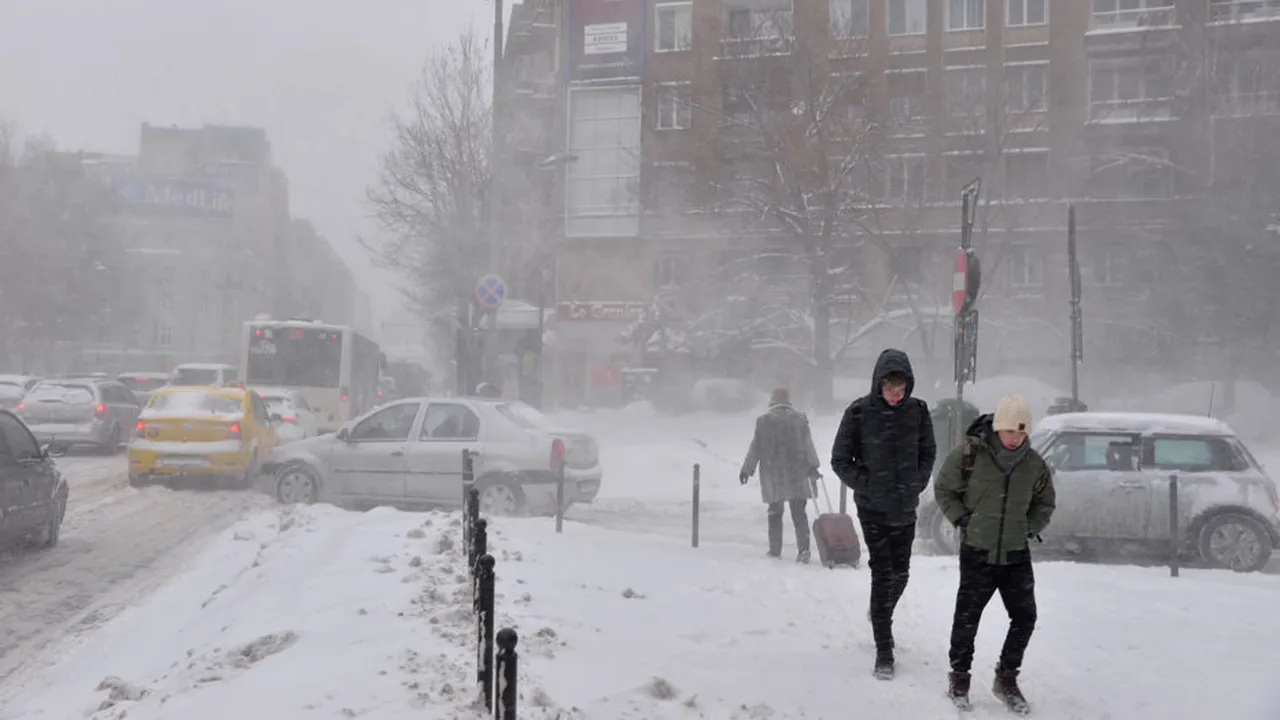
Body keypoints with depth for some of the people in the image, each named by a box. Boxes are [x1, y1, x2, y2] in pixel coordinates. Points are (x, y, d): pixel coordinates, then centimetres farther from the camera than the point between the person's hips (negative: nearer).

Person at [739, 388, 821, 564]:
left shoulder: (764, 420, -2)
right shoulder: (800, 418, 2)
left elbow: (755, 447, 1)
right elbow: (808, 444, -2)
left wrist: (746, 469, 8)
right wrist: (813, 465, 0)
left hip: (773, 474, -1)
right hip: (797, 473, 1)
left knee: (775, 513, 10)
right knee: (799, 513, 3)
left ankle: (775, 550, 12)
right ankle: (803, 548, -10)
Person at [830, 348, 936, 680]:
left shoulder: (918, 410, -4)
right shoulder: (859, 412, -12)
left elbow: (928, 453, 9)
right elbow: (840, 459, -4)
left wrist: (916, 485, -2)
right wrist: (866, 485, -11)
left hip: (905, 507, 3)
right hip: (873, 507, -3)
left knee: (900, 573, 15)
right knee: (882, 574, -7)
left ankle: (881, 614, 46)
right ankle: (884, 652, 0)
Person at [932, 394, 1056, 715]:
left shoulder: (1035, 464, -2)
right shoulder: (970, 454, -13)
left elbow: (1045, 504, 15)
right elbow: (944, 489, 0)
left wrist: (1031, 528, 1)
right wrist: (963, 520, -7)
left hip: (1017, 554, 3)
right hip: (977, 553, -3)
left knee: (1025, 617, 4)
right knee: (967, 617, 2)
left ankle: (1006, 679, 22)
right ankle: (959, 676, 22)